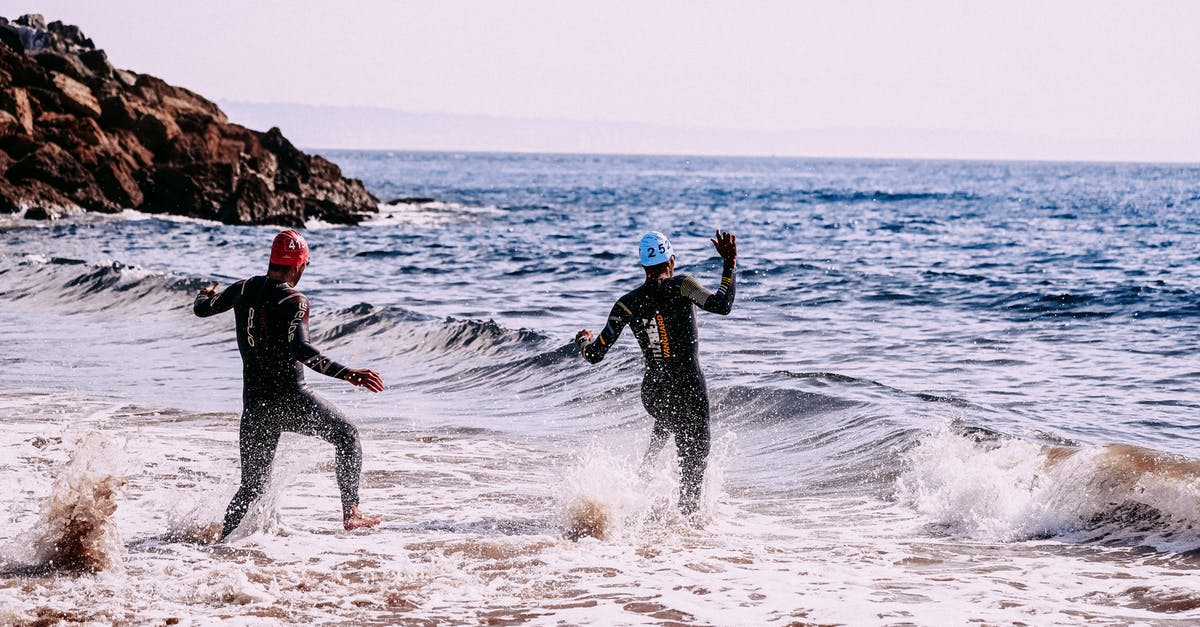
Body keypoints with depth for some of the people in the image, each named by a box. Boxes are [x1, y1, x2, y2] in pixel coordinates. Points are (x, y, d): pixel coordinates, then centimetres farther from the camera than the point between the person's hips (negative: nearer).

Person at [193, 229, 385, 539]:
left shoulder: (243, 289, 5)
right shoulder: (294, 301, -13)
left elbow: (201, 309, 21)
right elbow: (301, 350, -28)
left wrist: (206, 294, 44)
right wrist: (346, 373, -33)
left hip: (254, 403, 5)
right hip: (289, 398, -5)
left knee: (252, 485, 14)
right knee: (346, 435, 16)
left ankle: (223, 537, -1)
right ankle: (351, 512, 10)